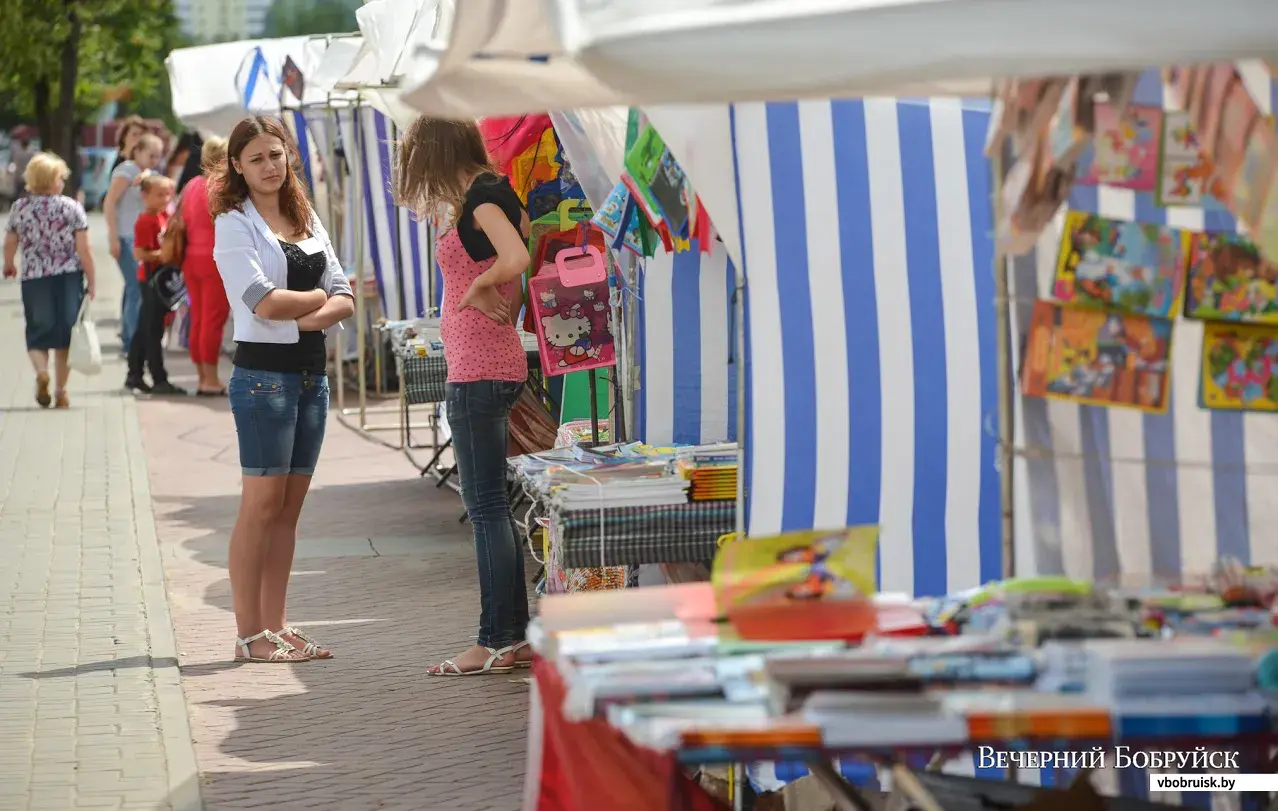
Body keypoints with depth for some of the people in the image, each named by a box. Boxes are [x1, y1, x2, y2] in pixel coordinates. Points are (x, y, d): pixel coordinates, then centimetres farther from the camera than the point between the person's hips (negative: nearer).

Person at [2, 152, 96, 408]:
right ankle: (60, 392, 14)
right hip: (69, 278, -1)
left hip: (34, 279, 1)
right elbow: (83, 250, -8)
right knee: (65, 334, 11)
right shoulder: (72, 207, -6)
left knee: (37, 334, 10)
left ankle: (41, 371, -19)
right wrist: (91, 281, 1)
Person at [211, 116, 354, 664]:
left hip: (312, 371, 7)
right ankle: (249, 634, -5)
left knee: (290, 505, 8)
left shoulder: (307, 218, 16)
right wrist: (322, 296, -1)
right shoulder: (234, 223, -4)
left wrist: (315, 315, -11)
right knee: (262, 502, -8)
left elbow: (344, 299, 10)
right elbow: (265, 301, -15)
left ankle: (275, 627, 12)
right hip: (264, 370, -7)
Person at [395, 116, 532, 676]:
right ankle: (516, 636, 17)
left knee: (486, 508, -6)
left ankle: (494, 644, -2)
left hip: (479, 372, -10)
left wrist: (478, 288, -13)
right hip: (496, 366, 10)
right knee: (491, 507, 13)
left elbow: (515, 258, -29)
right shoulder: (496, 194, 14)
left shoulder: (480, 198, -13)